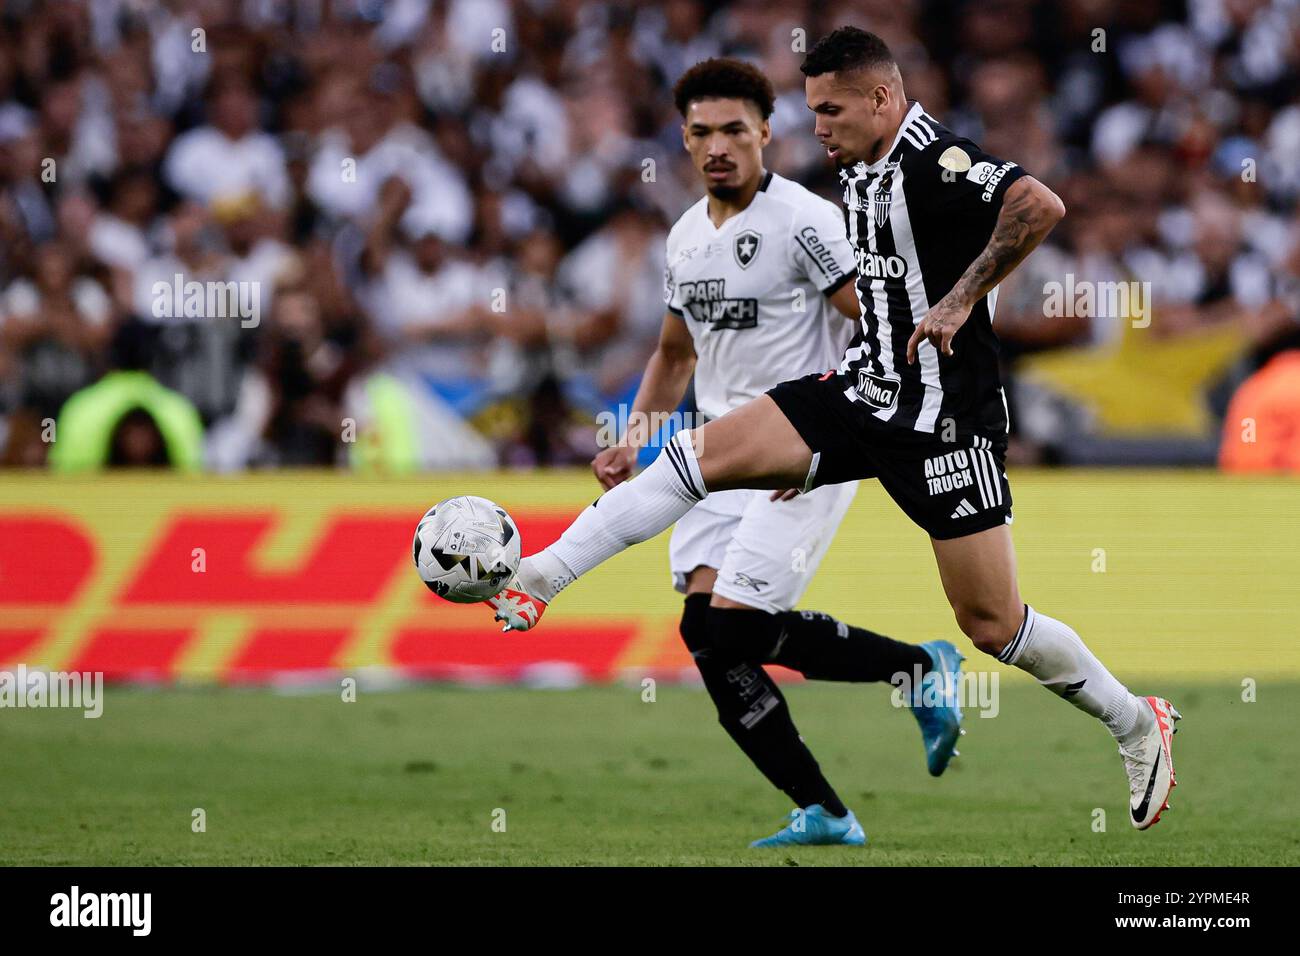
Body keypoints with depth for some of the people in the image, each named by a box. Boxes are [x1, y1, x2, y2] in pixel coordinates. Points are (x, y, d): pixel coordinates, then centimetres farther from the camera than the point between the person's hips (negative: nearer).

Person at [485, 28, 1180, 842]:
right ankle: (532, 583, -3)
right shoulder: (863, 172, 11)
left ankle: (1139, 725, 17)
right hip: (866, 388, 8)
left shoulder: (935, 160, -18)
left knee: (993, 625, -3)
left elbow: (1042, 206, -34)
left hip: (945, 420, -8)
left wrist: (960, 301, -28)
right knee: (700, 456, -5)